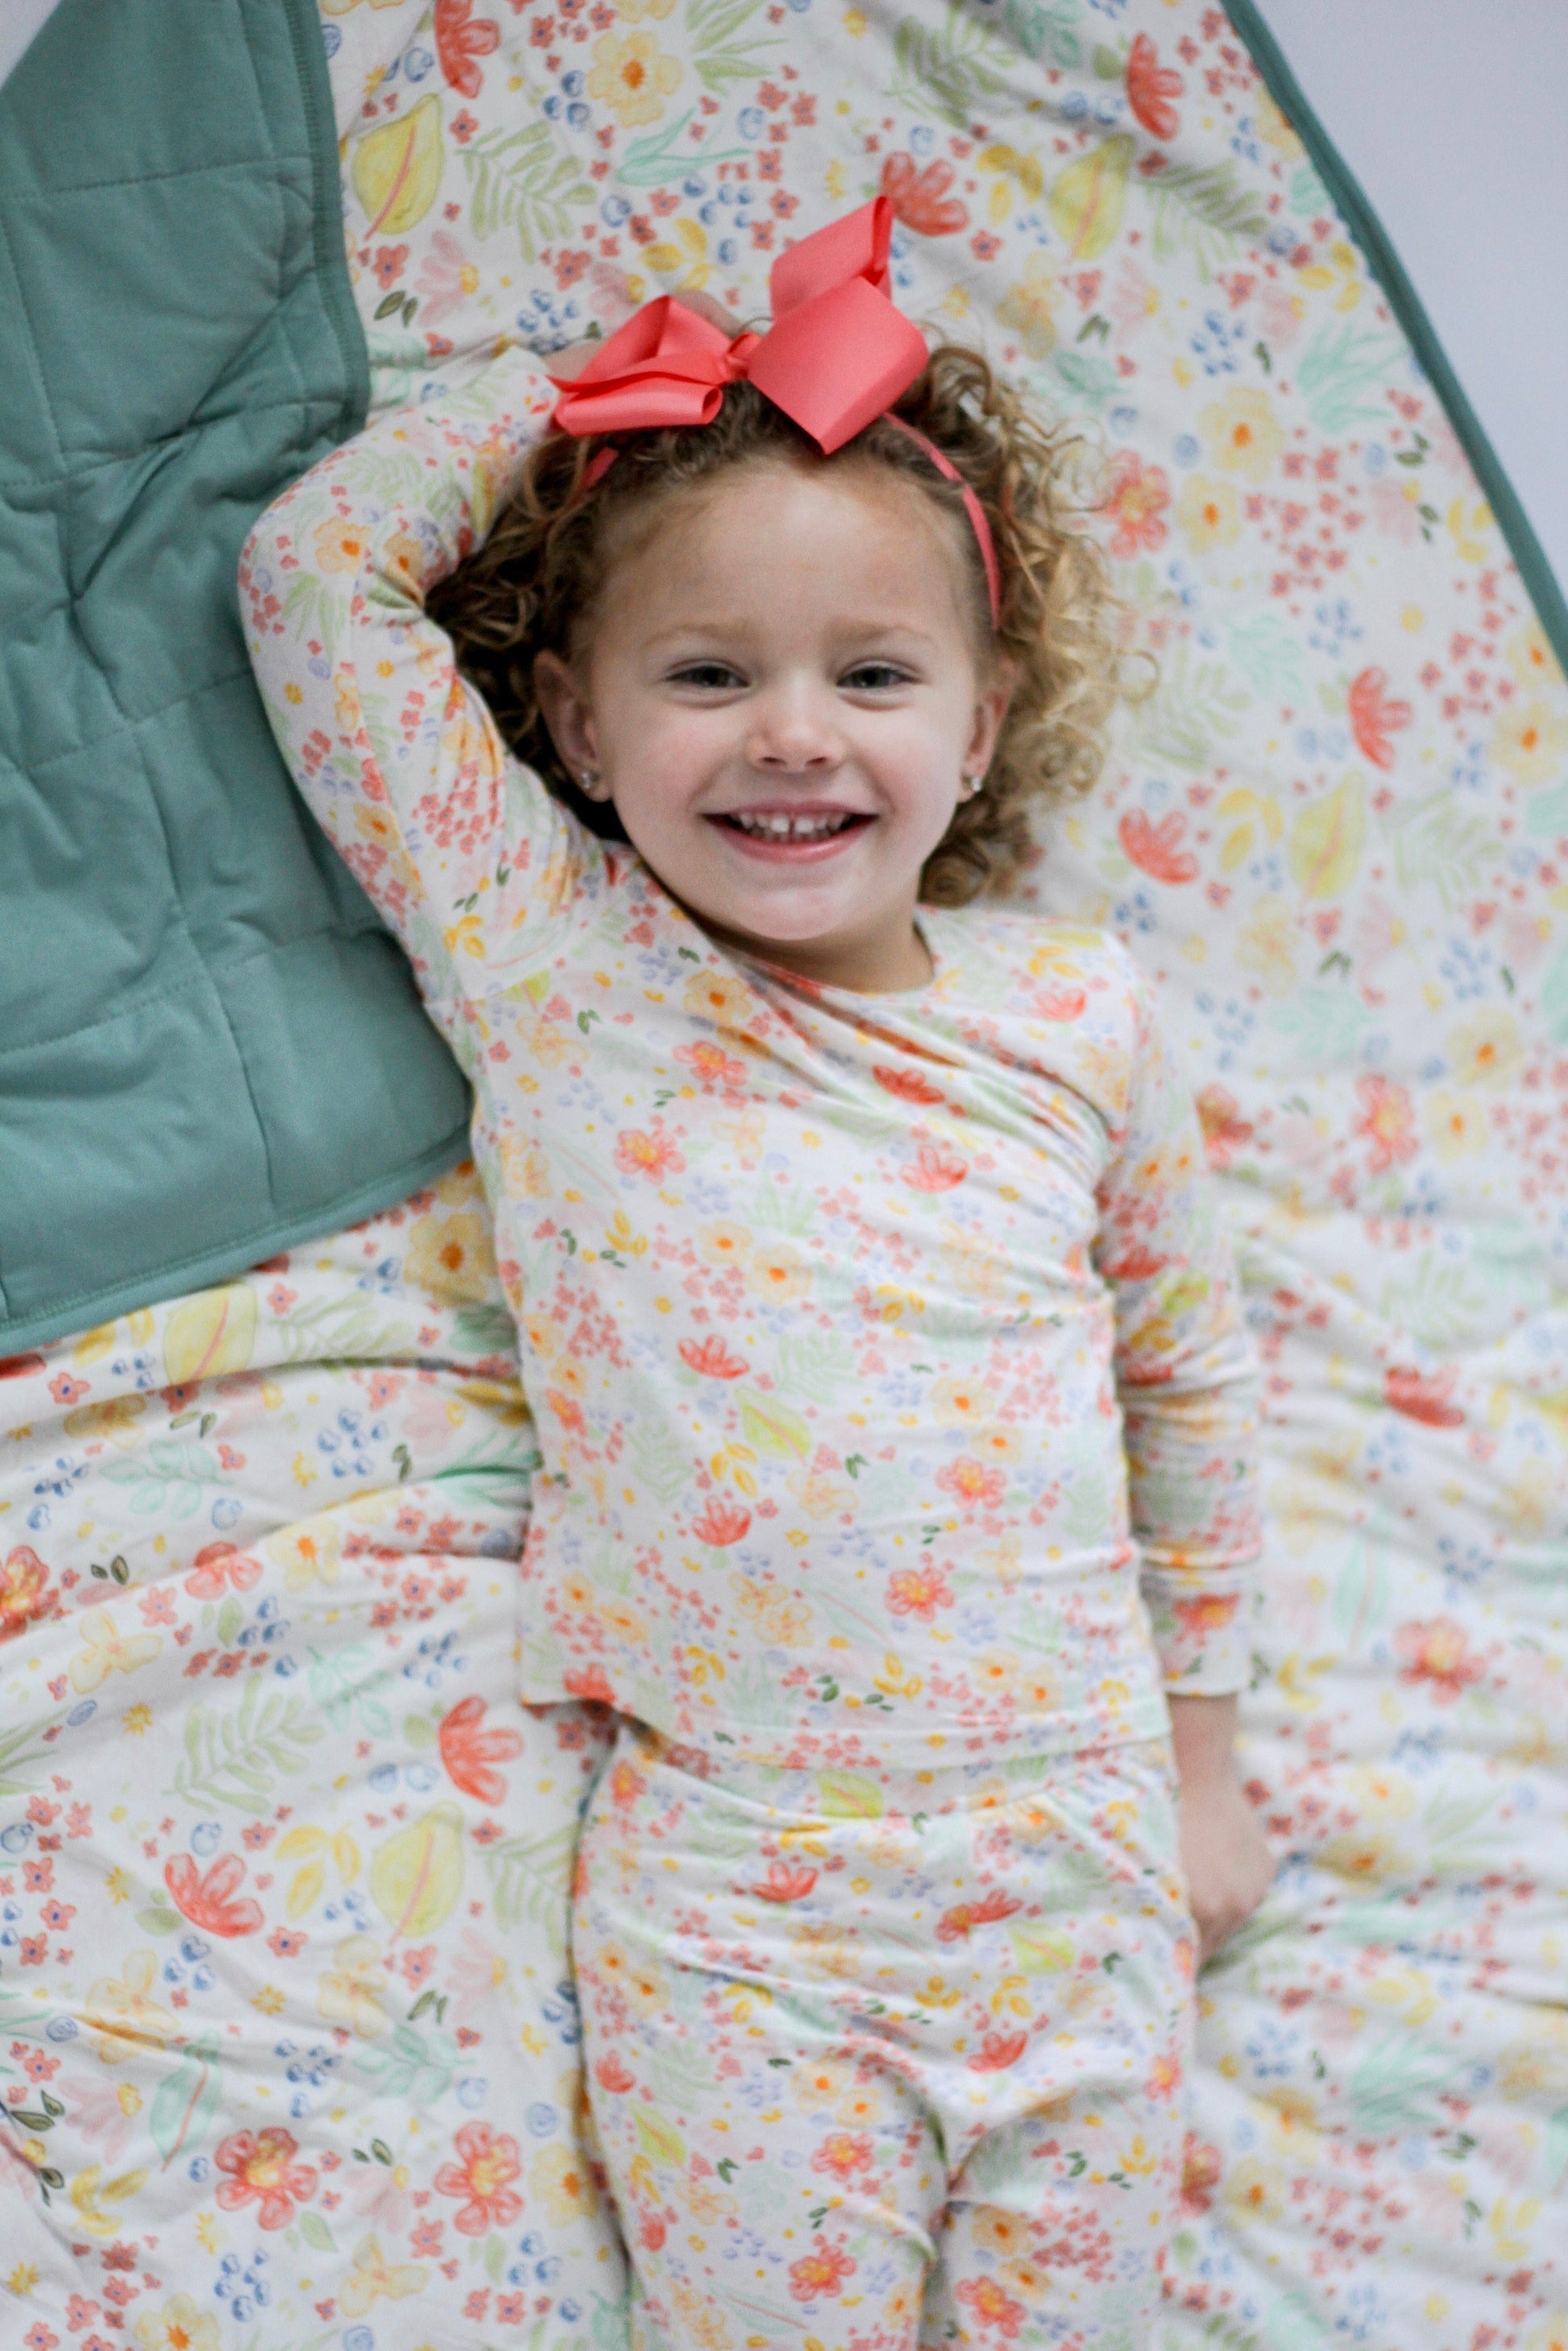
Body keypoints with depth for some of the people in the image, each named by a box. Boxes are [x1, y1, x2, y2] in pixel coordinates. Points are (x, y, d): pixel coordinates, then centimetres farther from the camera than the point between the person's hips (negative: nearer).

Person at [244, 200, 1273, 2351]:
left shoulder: (1079, 1019, 4)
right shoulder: (546, 959, 0)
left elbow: (1186, 1375, 15)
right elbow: (315, 567, 0)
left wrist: (1201, 1747, 18)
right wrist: (573, 390, 8)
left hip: (1077, 1847, 2)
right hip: (725, 1884, -1)